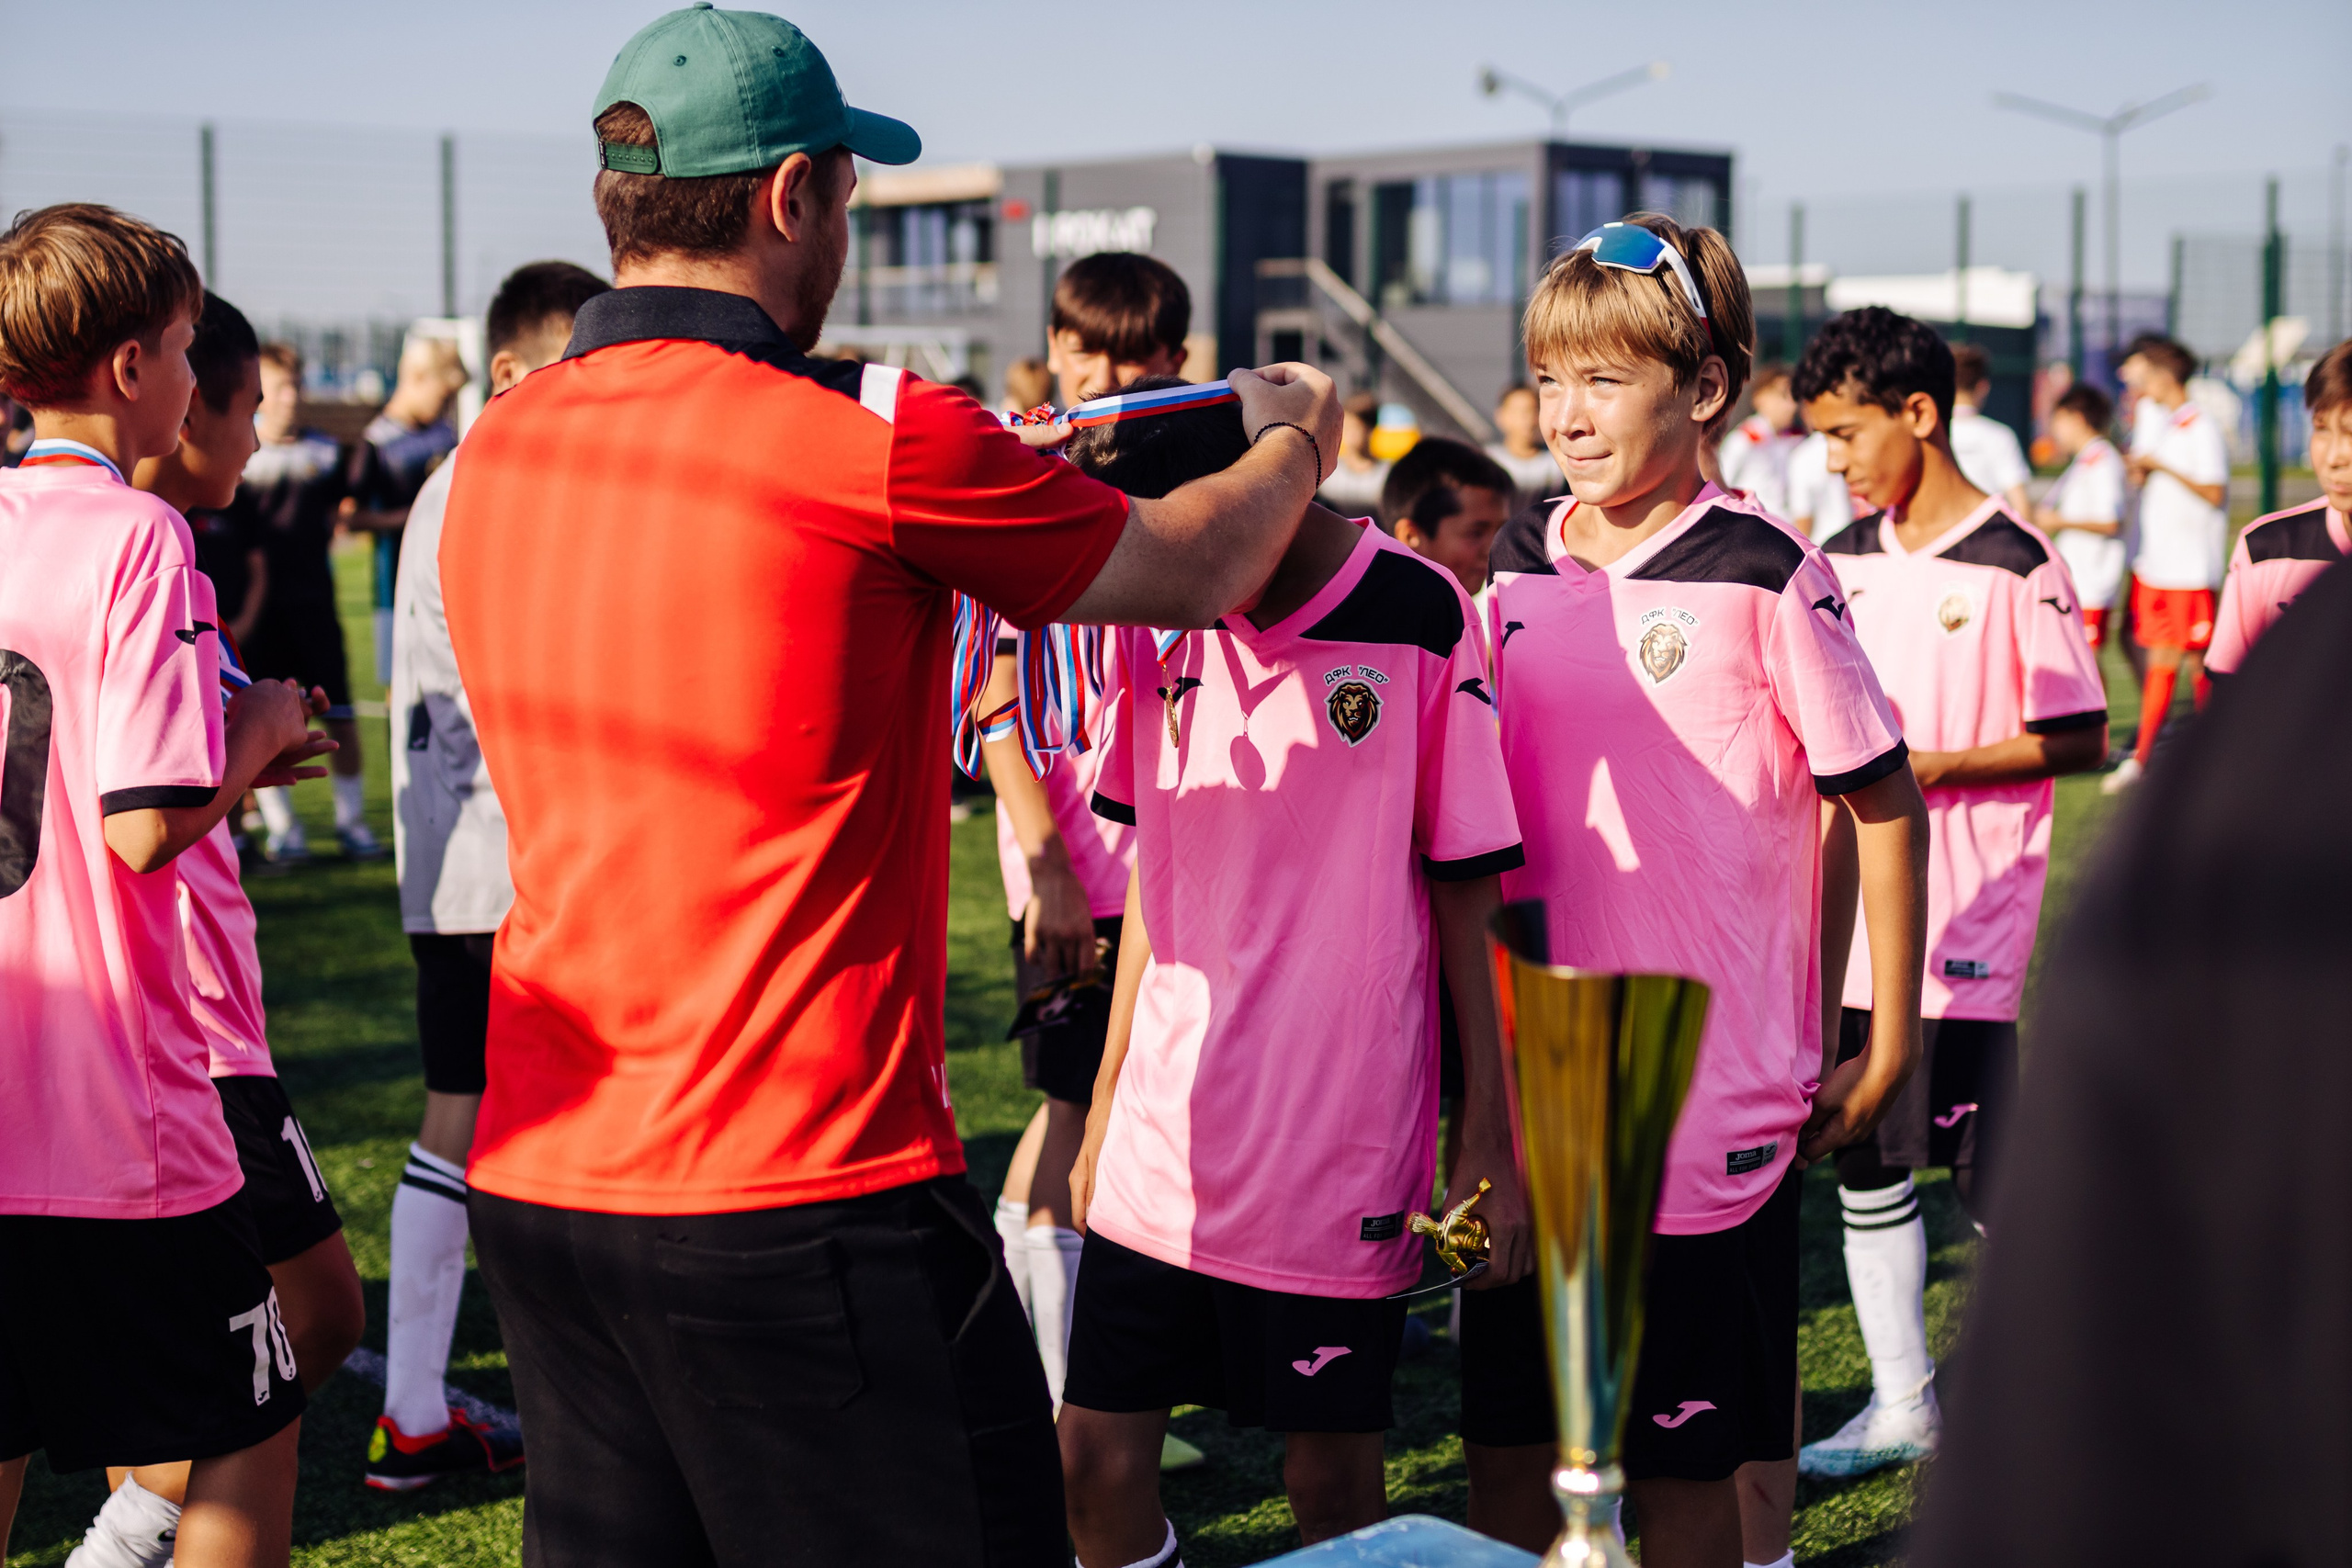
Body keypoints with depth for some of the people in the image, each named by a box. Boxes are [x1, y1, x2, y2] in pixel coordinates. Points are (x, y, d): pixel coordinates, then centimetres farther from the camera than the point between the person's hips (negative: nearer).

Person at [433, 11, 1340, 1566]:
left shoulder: (500, 450, 6)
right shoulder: (875, 445, -13)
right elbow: (1193, 573, 1)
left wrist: (989, 470, 29)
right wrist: (1292, 442, 22)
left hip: (537, 1180, 7)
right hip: (802, 1194, -7)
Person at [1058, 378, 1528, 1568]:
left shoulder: (1419, 616, -9)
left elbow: (1467, 893, -5)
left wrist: (1488, 1139, -4)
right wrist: (1106, 1106, 16)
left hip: (1335, 1154, -4)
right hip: (1162, 1145, 5)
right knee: (1096, 1460, 6)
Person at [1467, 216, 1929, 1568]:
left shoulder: (1768, 580, -9)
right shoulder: (1521, 569, 7)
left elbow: (1888, 806, -4)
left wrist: (1889, 1045, -2)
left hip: (1713, 1092, -5)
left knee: (1692, 1456, 5)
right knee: (1507, 1442, 11)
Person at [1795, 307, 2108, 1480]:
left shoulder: (2015, 567, -10)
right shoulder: (1844, 560, 10)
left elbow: (2078, 739, -10)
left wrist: (1934, 767, -17)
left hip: (1969, 904, -6)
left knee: (1987, 1162, -3)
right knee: (1865, 1157, 11)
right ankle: (1903, 1401, 23)